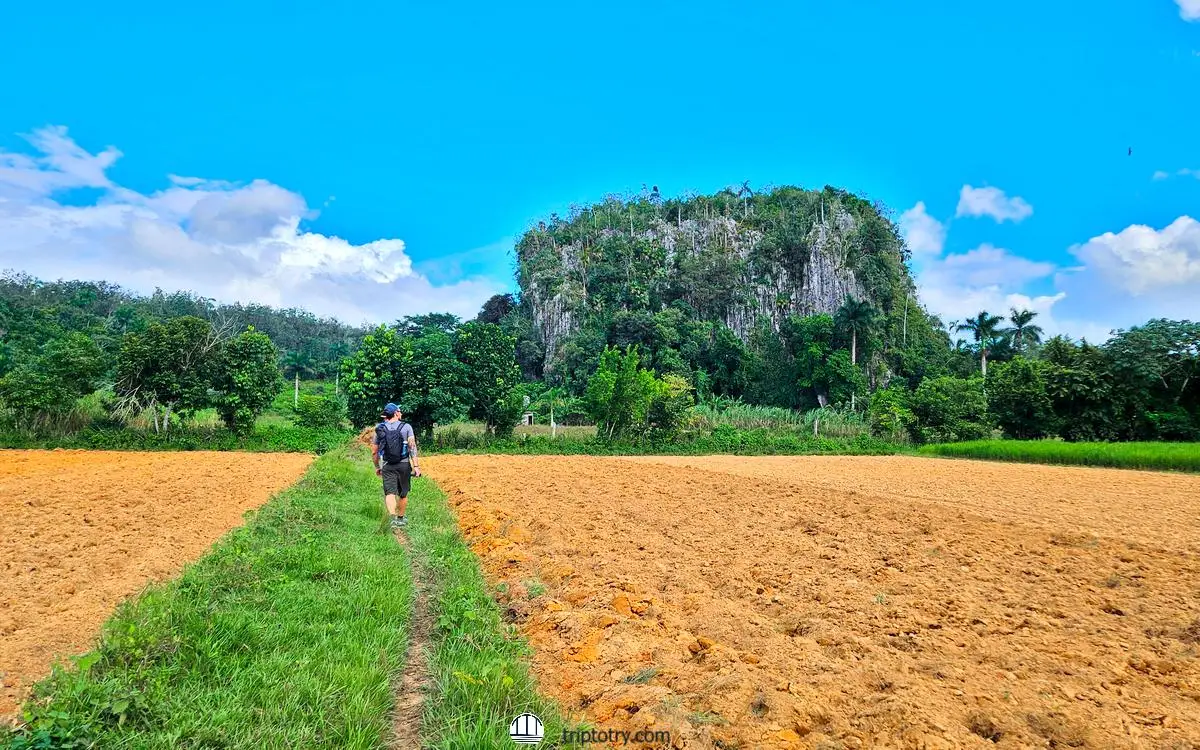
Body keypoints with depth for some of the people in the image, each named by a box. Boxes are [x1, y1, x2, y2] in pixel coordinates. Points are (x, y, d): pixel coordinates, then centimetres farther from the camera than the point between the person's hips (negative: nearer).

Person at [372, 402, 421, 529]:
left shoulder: (380, 429, 5)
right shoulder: (406, 427, -2)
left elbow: (374, 452, 8)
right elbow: (412, 446, -12)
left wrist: (377, 467, 22)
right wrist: (416, 465, -13)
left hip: (387, 466, 1)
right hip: (404, 465, 0)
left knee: (390, 493, -6)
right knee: (403, 494, 15)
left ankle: (393, 518, -27)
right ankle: (400, 519, 29)